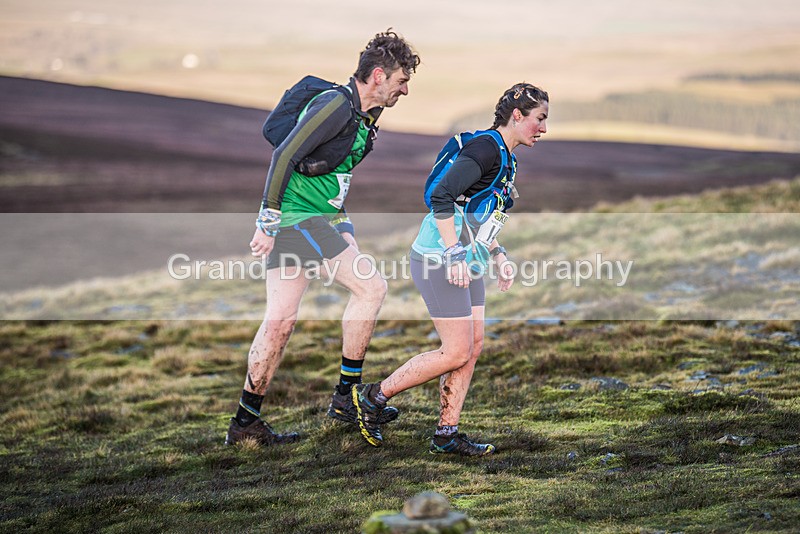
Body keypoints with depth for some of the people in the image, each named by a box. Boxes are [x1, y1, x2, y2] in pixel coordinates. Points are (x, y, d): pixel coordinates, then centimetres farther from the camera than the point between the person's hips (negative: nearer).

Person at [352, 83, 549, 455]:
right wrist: (455, 254, -25)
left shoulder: (506, 159, 15)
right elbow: (442, 197, -24)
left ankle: (446, 434, 13)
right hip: (439, 261, -10)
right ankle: (373, 397, 5)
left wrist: (498, 256, 19)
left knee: (473, 347, 7)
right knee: (457, 352, -8)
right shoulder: (487, 148, -16)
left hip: (464, 263, 10)